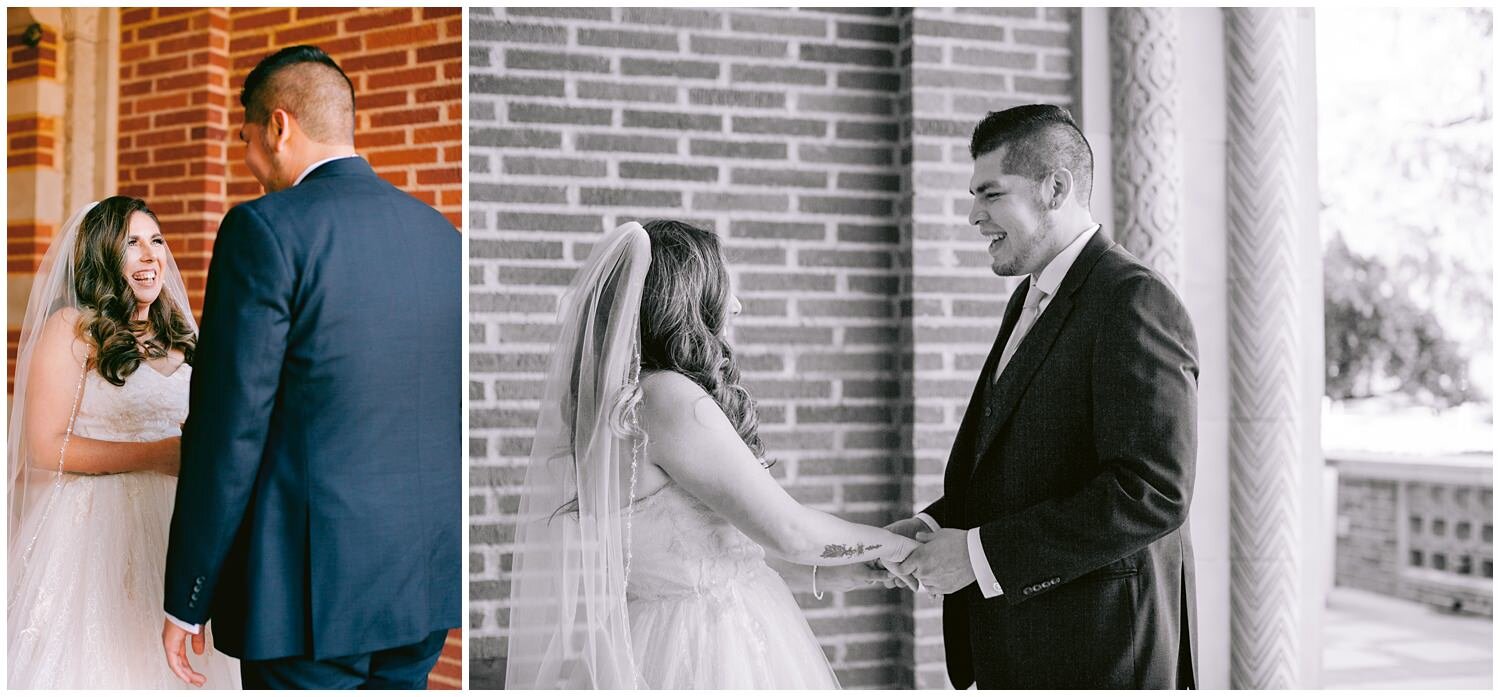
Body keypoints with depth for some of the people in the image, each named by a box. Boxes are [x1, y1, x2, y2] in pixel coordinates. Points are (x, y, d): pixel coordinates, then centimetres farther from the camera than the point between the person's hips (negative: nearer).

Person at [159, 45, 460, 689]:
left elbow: (230, 430, -13)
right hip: (425, 583, 7)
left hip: (313, 587, -7)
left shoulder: (266, 229, -11)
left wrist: (186, 601, -6)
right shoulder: (438, 233, 9)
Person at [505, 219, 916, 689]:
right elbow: (787, 531, -19)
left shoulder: (620, 398, 6)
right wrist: (897, 545, -3)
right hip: (707, 649, -9)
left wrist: (821, 575, 13)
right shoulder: (668, 398, -21)